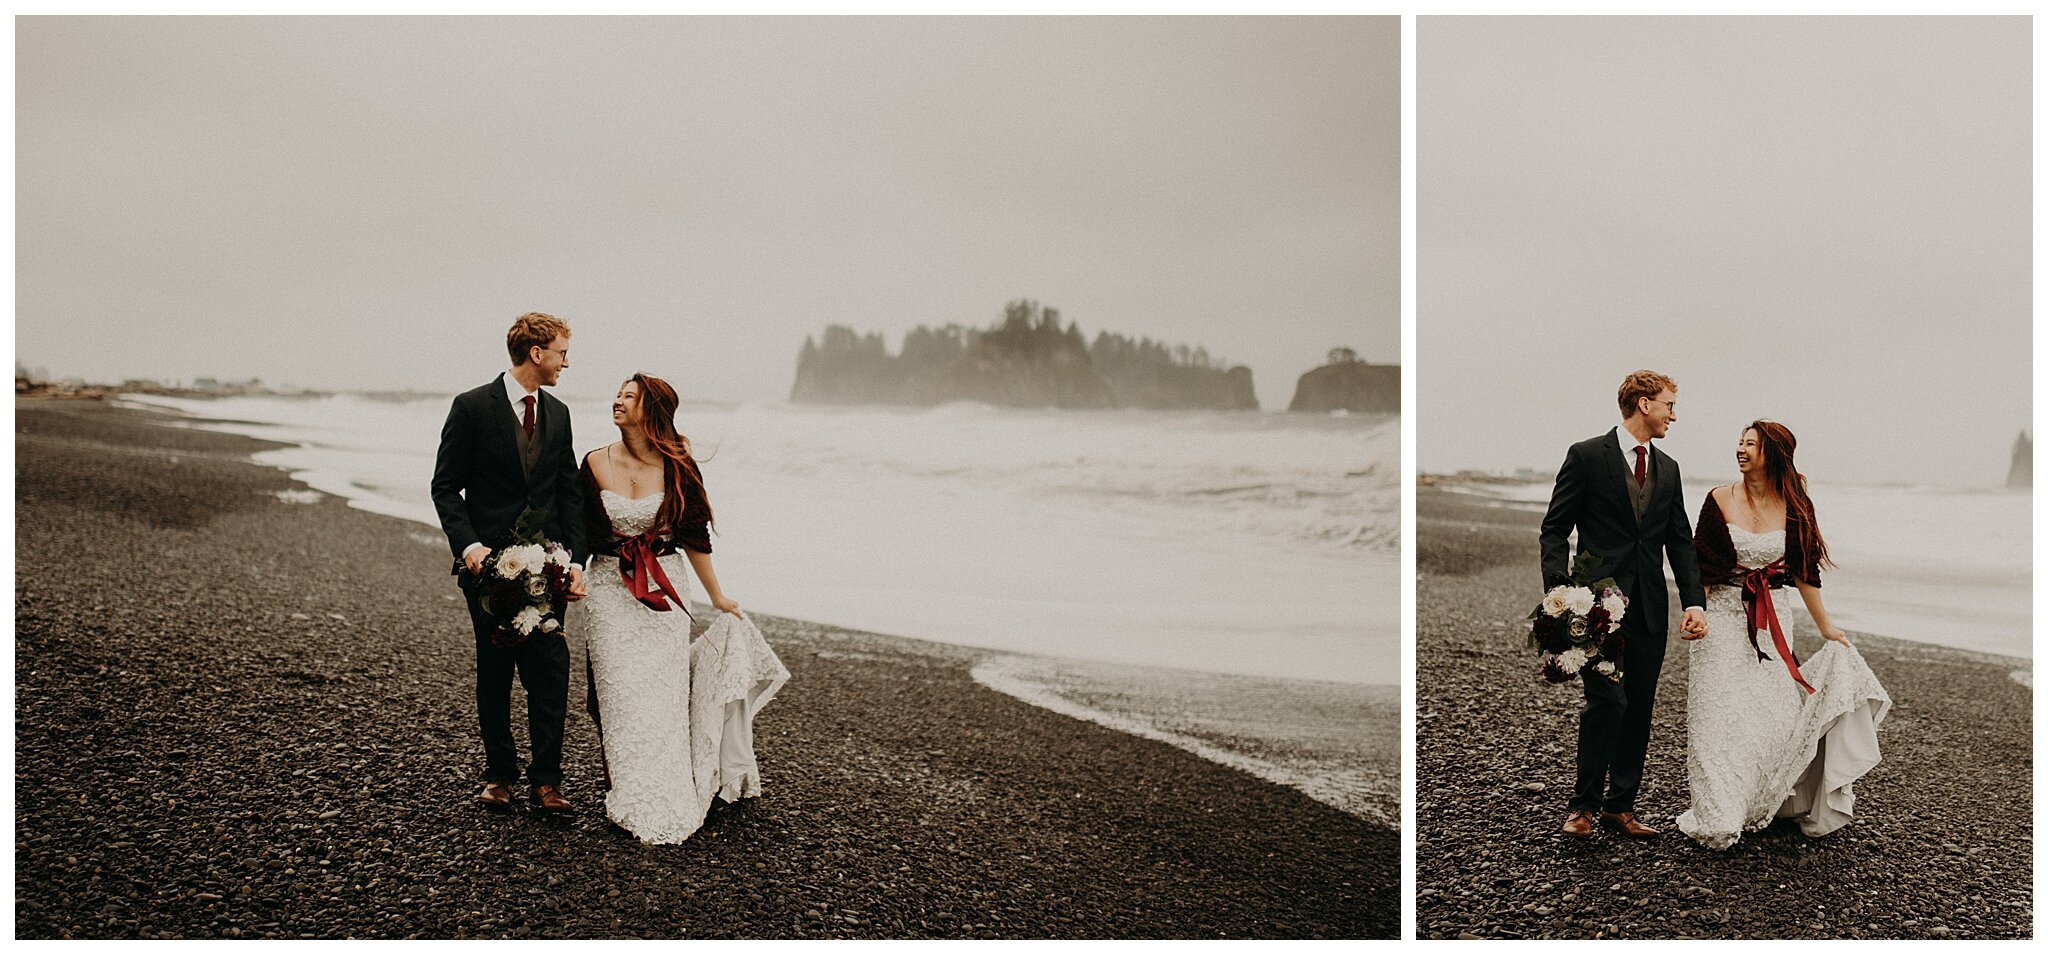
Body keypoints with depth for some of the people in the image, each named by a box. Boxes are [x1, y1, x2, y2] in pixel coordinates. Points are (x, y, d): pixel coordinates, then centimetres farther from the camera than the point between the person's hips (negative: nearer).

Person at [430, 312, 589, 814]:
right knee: (494, 672, 7)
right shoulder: (472, 407, -4)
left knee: (550, 670, -4)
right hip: (489, 562, -3)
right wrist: (468, 544, -16)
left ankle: (546, 778, 5)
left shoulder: (558, 413, 10)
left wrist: (573, 558, 1)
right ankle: (499, 774, 21)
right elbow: (445, 486, -3)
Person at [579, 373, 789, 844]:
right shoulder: (595, 464, 1)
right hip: (611, 590, 1)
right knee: (620, 693, 0)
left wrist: (717, 595, 9)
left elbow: (694, 536, 4)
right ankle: (629, 799, 12)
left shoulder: (677, 466, -3)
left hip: (664, 590, -1)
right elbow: (583, 532, 7)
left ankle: (667, 801, 13)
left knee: (662, 694, 0)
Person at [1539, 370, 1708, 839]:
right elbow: (1555, 529, -4)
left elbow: (1680, 540, 13)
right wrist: (1561, 590, -16)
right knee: (1608, 701, -12)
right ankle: (1582, 804, 2)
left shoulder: (1668, 468, 15)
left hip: (1650, 609, 6)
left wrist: (1695, 602, 1)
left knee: (1639, 710, 8)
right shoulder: (1587, 456, -3)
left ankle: (1620, 805, 19)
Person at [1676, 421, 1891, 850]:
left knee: (1773, 714, 3)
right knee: (1721, 716, -4)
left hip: (1772, 623, 2)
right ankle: (1718, 818, 4)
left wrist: (1827, 628, 9)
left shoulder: (1793, 507, 0)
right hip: (1723, 619, -2)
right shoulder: (1720, 500, -4)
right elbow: (1699, 566, -2)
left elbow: (1805, 572, 6)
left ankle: (1760, 807, 21)